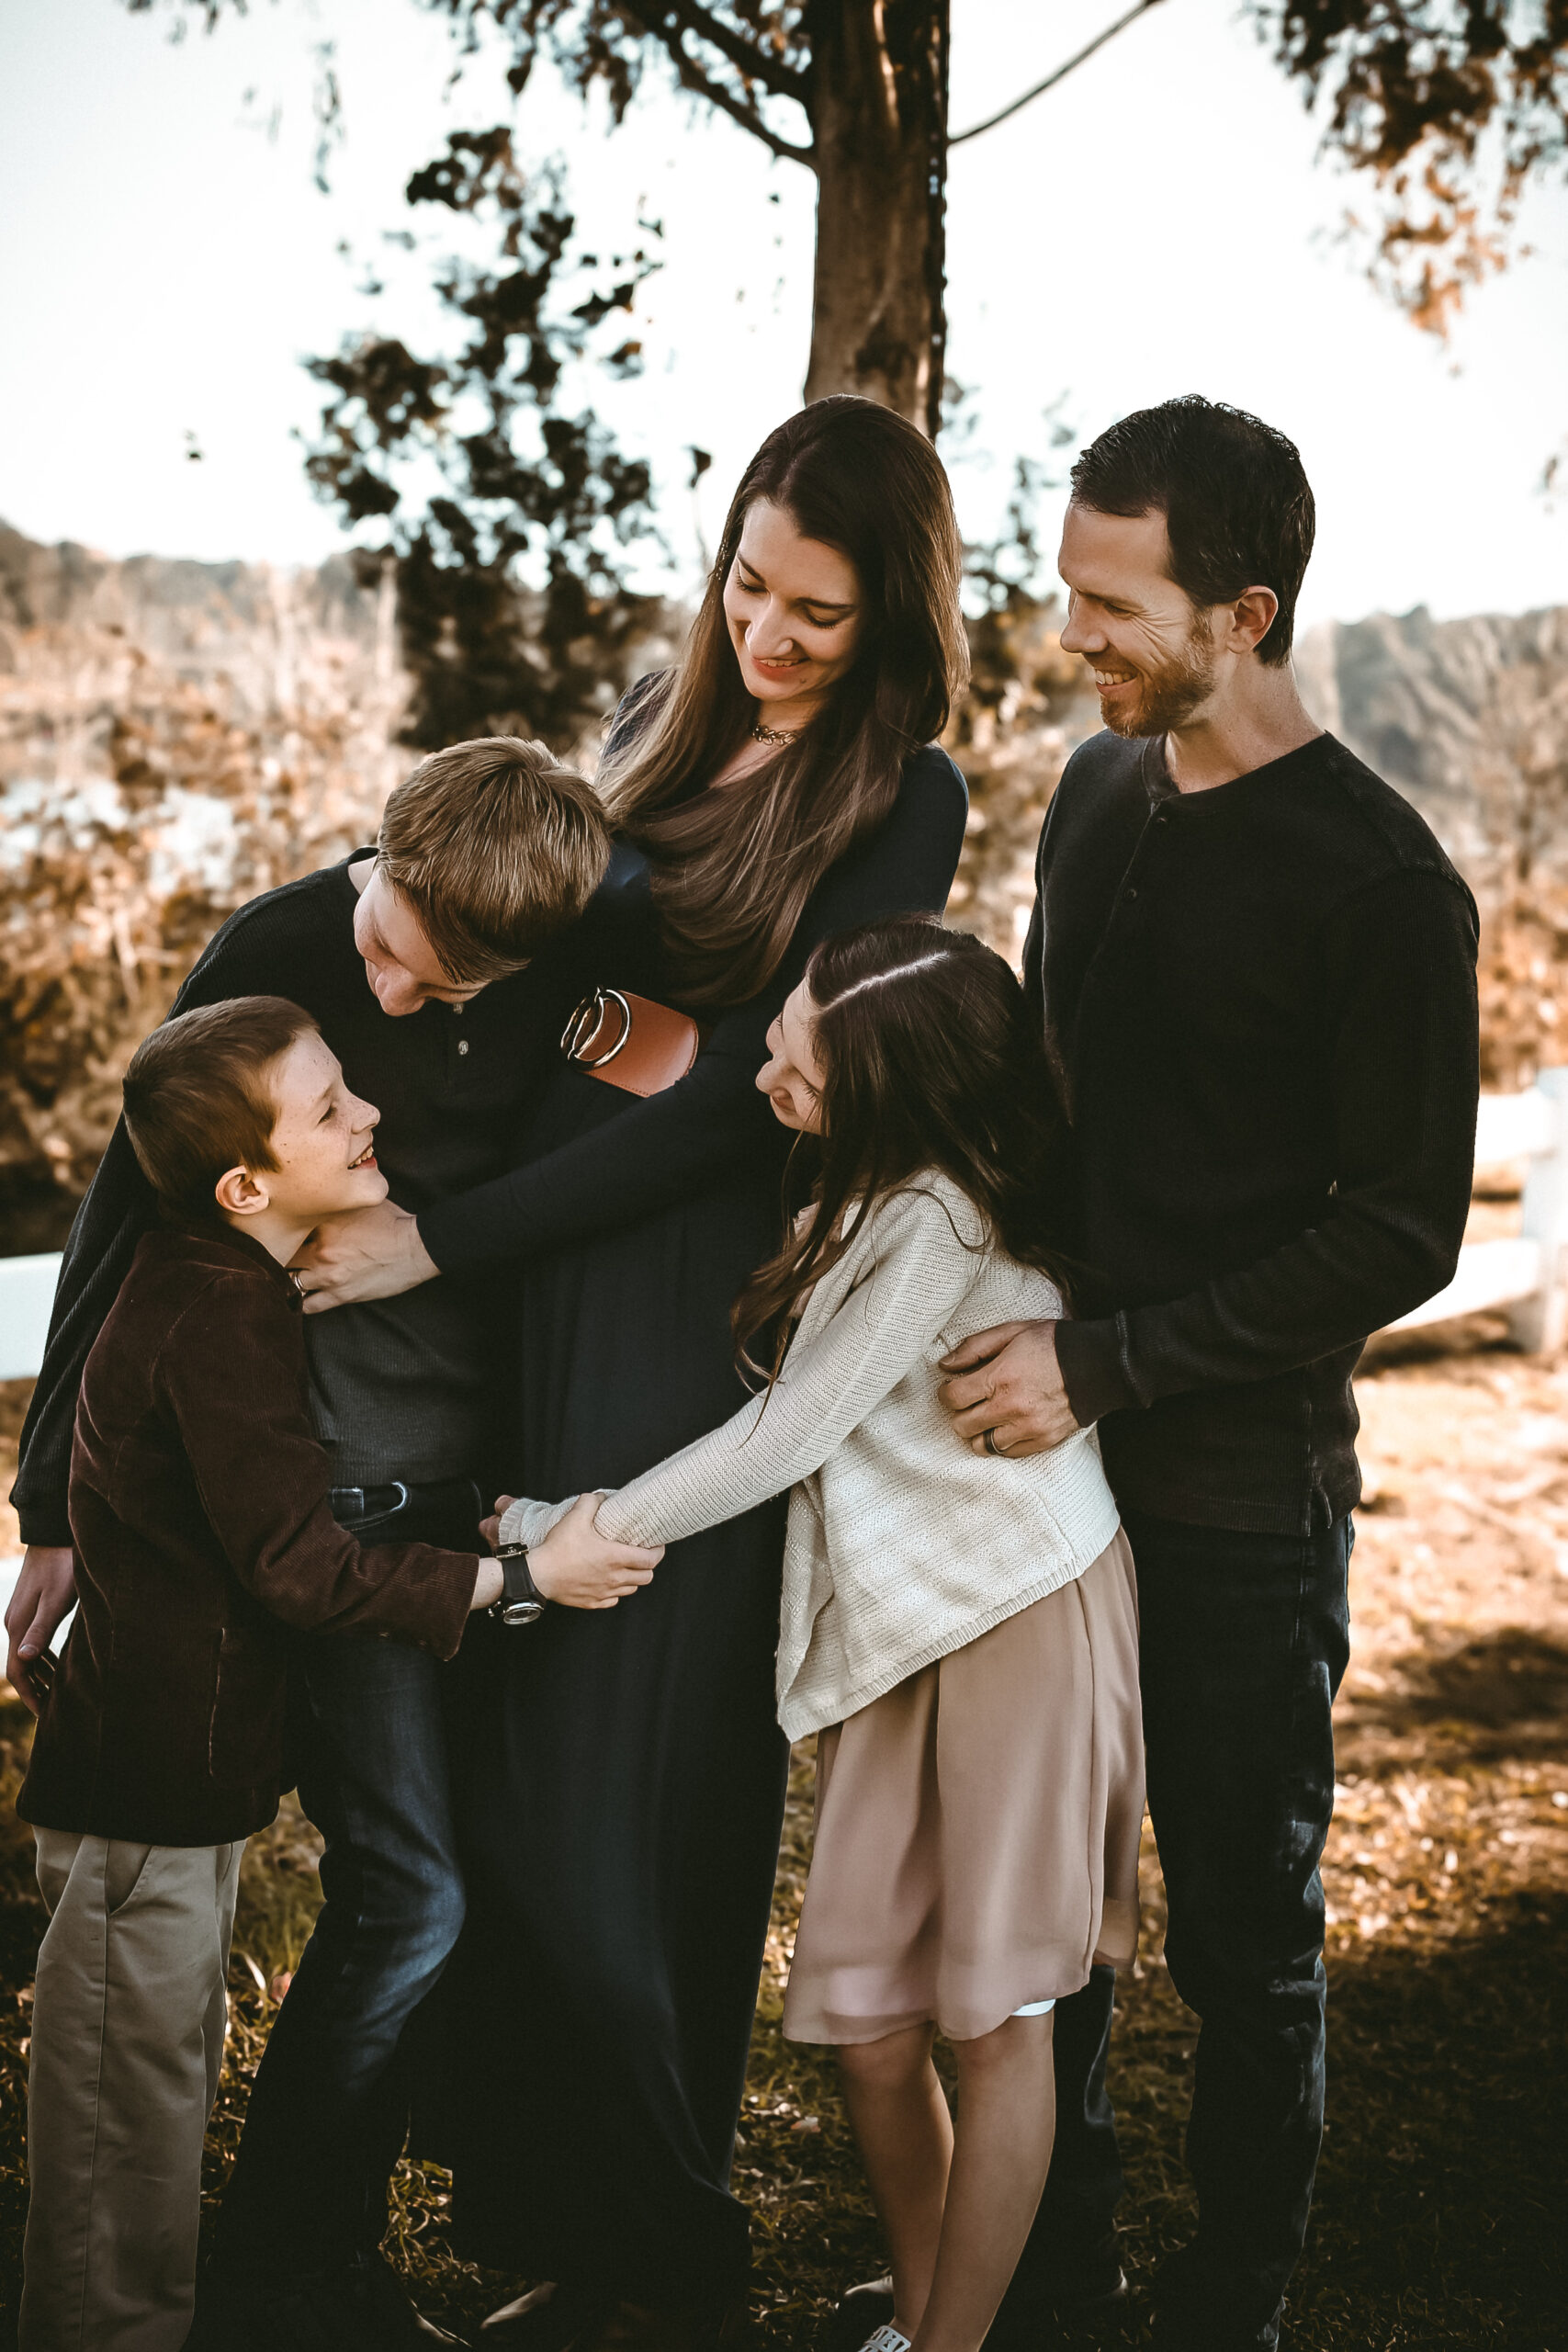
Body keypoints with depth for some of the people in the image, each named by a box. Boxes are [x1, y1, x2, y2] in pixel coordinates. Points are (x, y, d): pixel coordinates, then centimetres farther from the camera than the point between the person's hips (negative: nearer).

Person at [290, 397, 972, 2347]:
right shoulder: (663, 720, 10)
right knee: (511, 1775, 8)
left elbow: (744, 1093, -13)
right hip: (545, 1286, 6)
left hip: (712, 1323, -5)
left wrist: (445, 1239, -13)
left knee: (640, 1798, 0)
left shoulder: (899, 801, -8)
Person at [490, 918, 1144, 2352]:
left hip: (1020, 1615, -8)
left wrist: (574, 1532, -7)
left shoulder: (940, 1213, -18)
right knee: (869, 2030, 7)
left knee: (994, 2017, 4)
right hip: (891, 1637, 8)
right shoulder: (867, 1194, 9)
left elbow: (786, 1437, -15)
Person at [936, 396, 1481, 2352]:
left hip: (1240, 1491, -6)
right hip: (1053, 1449, 6)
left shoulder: (1382, 886, -15)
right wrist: (1019, 1329, 8)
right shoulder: (1096, 792, 5)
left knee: (1242, 1931, 9)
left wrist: (1109, 1369, -19)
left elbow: (1401, 1236, -16)